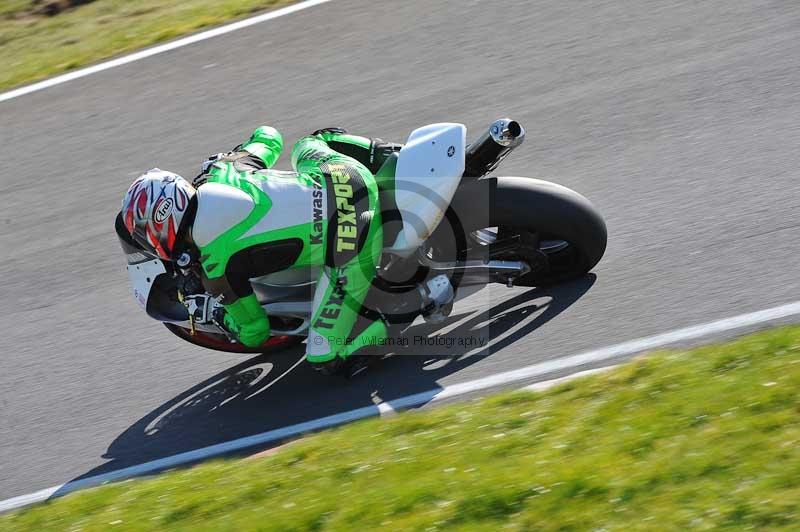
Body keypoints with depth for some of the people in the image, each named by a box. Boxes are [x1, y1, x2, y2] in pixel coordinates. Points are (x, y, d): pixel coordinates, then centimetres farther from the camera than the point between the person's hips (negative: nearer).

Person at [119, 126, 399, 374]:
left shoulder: (216, 266, -7)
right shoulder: (222, 170, 8)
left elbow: (254, 332, 8)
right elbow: (269, 136, 28)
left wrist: (222, 319, 30)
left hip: (352, 243, -7)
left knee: (325, 357, 2)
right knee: (306, 145, 39)